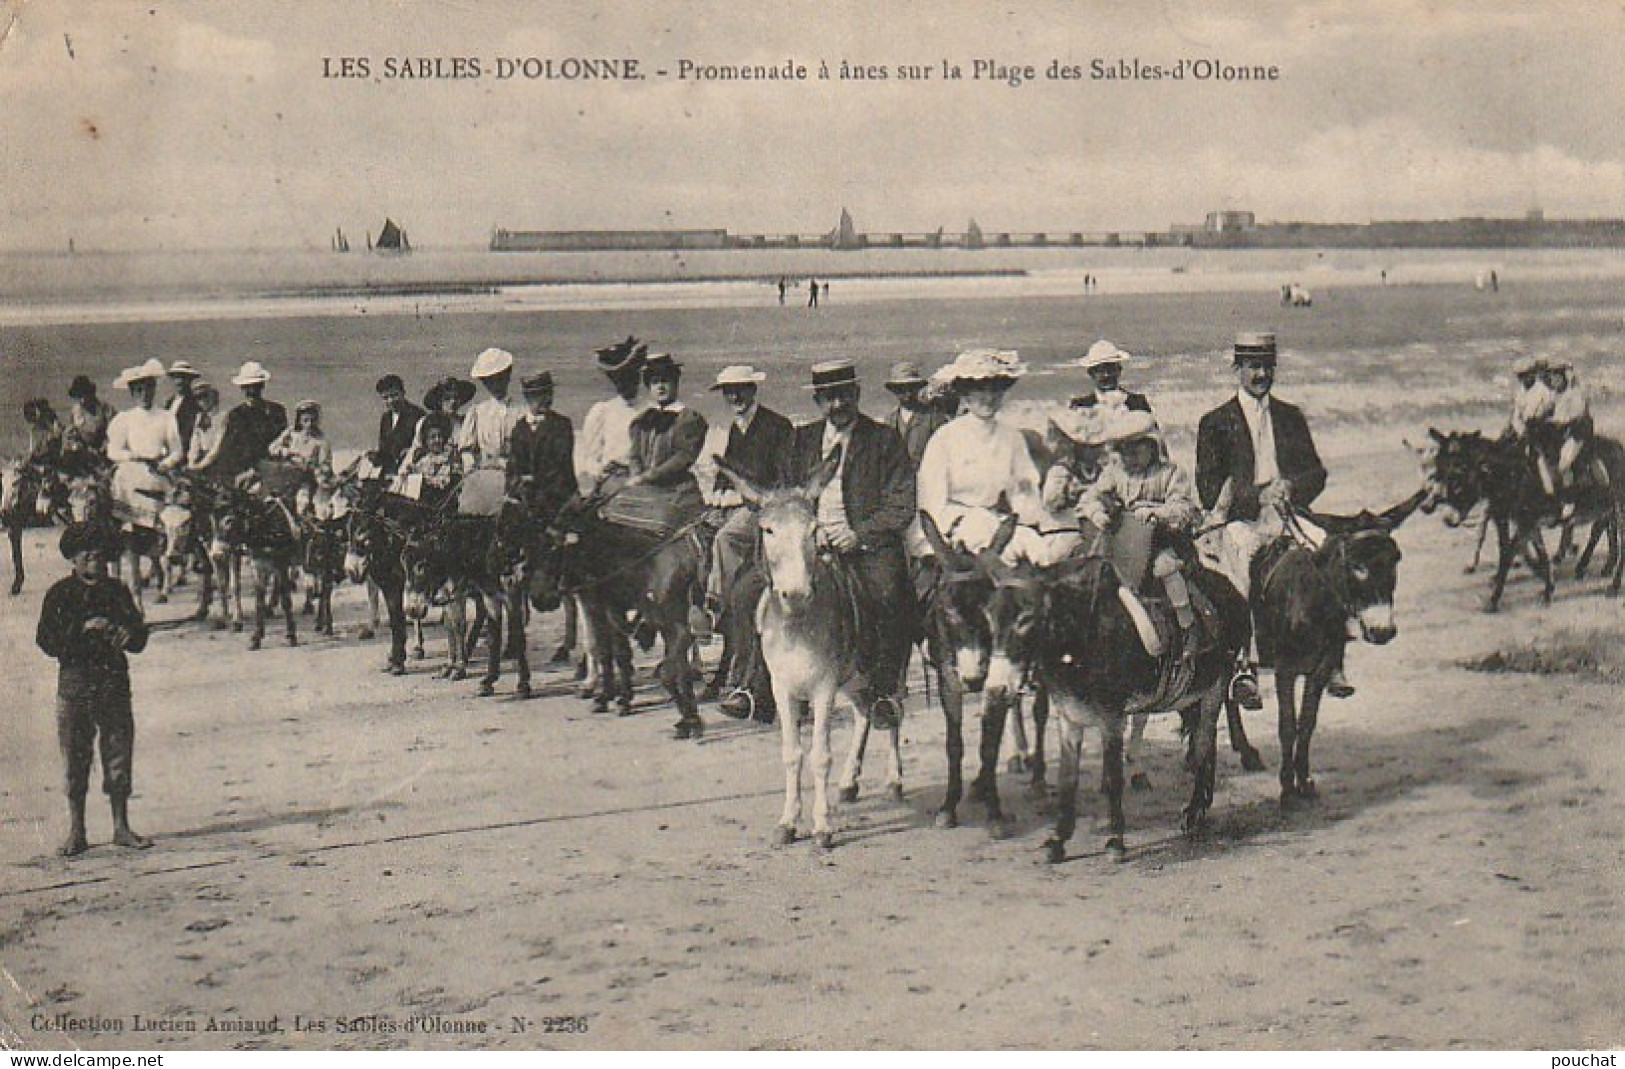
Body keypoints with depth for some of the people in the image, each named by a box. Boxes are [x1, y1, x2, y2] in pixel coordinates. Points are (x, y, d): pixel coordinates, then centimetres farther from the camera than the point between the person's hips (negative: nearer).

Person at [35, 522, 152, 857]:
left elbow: (139, 638, 13)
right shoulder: (60, 593, 1)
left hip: (114, 682, 3)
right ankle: (76, 833, 10)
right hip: (74, 683, -3)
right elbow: (46, 641, -7)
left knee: (119, 754, 5)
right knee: (75, 760, 1)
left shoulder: (117, 591, 11)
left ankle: (121, 827, 15)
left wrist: (128, 633, -10)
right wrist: (84, 628, -18)